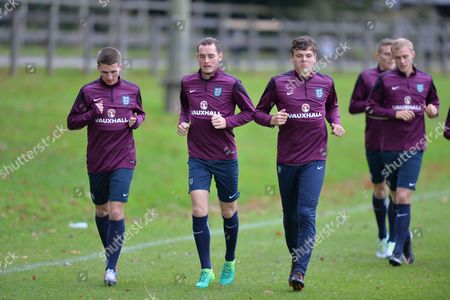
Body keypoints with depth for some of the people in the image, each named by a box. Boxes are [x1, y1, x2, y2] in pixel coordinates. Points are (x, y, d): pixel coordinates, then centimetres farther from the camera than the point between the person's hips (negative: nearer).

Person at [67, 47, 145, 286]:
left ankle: (111, 267, -10)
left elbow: (140, 114, 18)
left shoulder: (132, 90, 1)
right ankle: (110, 255, 34)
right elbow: (72, 122, 0)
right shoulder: (88, 91, -3)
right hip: (97, 162, 1)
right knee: (101, 210, 14)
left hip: (123, 161, -1)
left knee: (116, 211, -12)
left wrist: (136, 121, -5)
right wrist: (92, 114, -16)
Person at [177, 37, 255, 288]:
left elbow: (250, 111, -1)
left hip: (225, 157, -2)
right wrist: (183, 122, 2)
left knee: (228, 211, 12)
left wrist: (227, 122, -15)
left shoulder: (231, 84, -8)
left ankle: (229, 263, 33)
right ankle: (206, 271, -5)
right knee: (199, 211, -11)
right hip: (198, 157, 2)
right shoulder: (187, 83, 3)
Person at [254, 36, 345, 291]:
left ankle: (299, 270, -14)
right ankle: (296, 259, 29)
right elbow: (259, 112, 6)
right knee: (290, 216, 9)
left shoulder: (325, 83, 5)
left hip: (315, 158, -1)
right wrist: (272, 120, -15)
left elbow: (332, 106, 25)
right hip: (287, 159, 1)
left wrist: (336, 123, 5)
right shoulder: (278, 83, -1)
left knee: (306, 213, -13)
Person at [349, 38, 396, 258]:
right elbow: (353, 107, 3)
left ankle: (393, 240, -2)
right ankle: (382, 238, 24)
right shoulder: (366, 77, 4)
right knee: (379, 189, 8)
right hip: (374, 143, 0)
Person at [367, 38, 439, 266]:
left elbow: (434, 102, 22)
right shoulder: (385, 80, 1)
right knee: (396, 197, 8)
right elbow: (370, 108, 3)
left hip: (414, 147, -1)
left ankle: (398, 250, -11)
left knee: (403, 196, -11)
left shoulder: (425, 80, 7)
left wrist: (433, 110, -1)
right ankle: (406, 241, 27)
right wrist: (395, 114, -11)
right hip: (390, 147, 1)